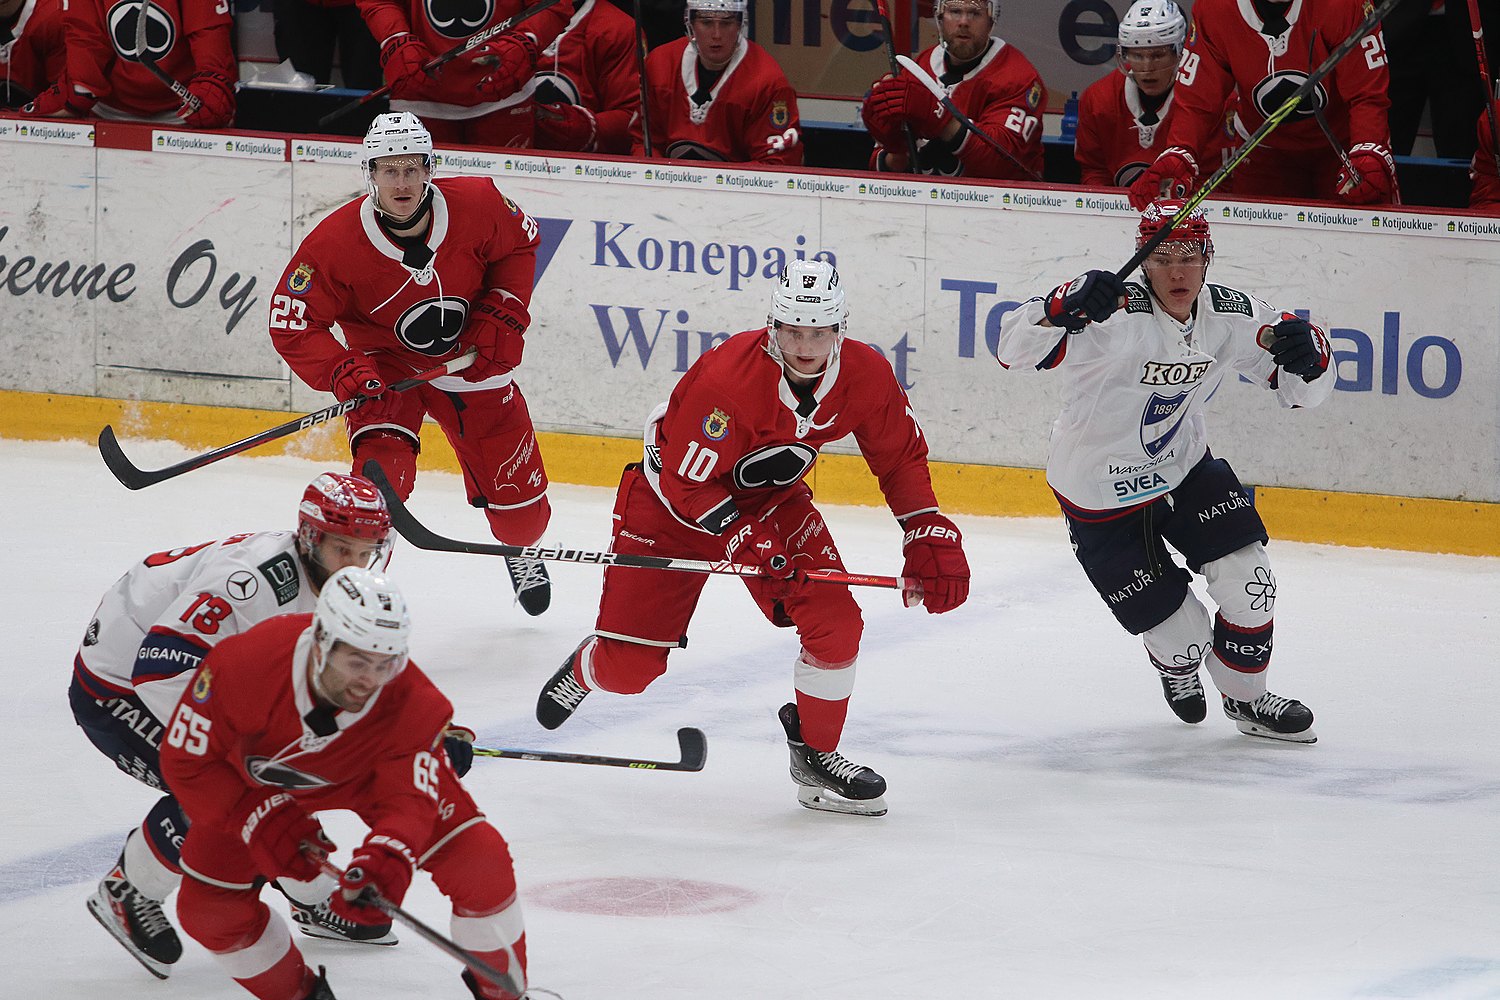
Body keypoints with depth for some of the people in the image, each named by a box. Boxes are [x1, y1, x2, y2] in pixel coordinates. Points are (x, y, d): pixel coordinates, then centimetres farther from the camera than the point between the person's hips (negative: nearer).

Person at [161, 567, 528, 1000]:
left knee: (481, 860, -15)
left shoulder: (412, 702, -35)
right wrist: (261, 821, -34)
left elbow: (409, 798, -36)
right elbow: (185, 759, -27)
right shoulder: (243, 666, -40)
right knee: (208, 910, -5)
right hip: (258, 781, 0)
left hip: (370, 772, 0)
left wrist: (385, 860, -58)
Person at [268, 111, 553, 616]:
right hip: (385, 362, -2)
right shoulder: (335, 242, -26)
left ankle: (520, 548, 46)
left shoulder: (478, 205, -21)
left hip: (471, 356, 2)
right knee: (383, 473, -29)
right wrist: (341, 371, -32)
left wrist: (502, 313, -10)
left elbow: (520, 244, 1)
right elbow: (292, 322, -18)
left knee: (520, 505, 8)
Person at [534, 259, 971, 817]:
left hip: (772, 499, 4)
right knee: (628, 668, -4)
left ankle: (815, 752, 7)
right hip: (675, 497, -4)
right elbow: (686, 481, -26)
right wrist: (740, 536, -34)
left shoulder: (865, 376, -19)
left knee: (836, 622, -17)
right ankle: (588, 669, 37)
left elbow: (900, 456, -1)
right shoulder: (725, 379, -35)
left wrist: (929, 535, -9)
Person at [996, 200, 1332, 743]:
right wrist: (1065, 308, -61)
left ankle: (1246, 699, 24)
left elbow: (1301, 390, -3)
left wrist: (1307, 352, -28)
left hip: (1184, 466, 5)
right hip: (1101, 493, -5)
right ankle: (1177, 668, 40)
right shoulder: (1117, 315, -31)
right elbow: (1015, 347, -41)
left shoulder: (1230, 315, -13)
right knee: (1182, 634, -1)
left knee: (1248, 583, -5)